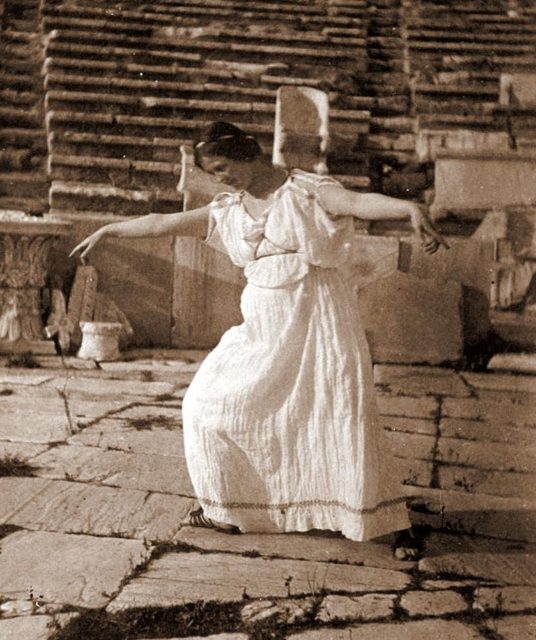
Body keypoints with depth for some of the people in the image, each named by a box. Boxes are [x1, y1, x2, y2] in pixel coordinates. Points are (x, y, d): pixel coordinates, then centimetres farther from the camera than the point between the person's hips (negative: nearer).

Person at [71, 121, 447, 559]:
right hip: (265, 328, 6)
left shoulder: (309, 191, -8)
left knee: (343, 417, -7)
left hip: (319, 323, -6)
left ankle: (393, 523, 6)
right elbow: (163, 222, 16)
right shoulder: (228, 211, 9)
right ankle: (229, 510, 22)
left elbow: (360, 202, -25)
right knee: (211, 402, 6)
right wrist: (108, 231, 23)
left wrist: (410, 208, -44)